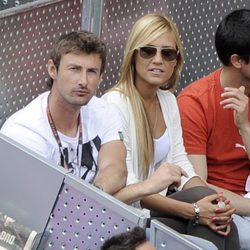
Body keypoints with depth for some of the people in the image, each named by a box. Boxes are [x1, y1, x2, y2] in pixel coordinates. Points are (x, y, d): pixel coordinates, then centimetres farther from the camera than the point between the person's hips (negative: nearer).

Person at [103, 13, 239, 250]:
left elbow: (180, 163, 7)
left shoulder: (168, 101, 10)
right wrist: (192, 211, -27)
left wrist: (213, 203, -13)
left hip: (161, 207, 7)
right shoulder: (115, 104, -15)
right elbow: (124, 187, -20)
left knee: (221, 225, -20)